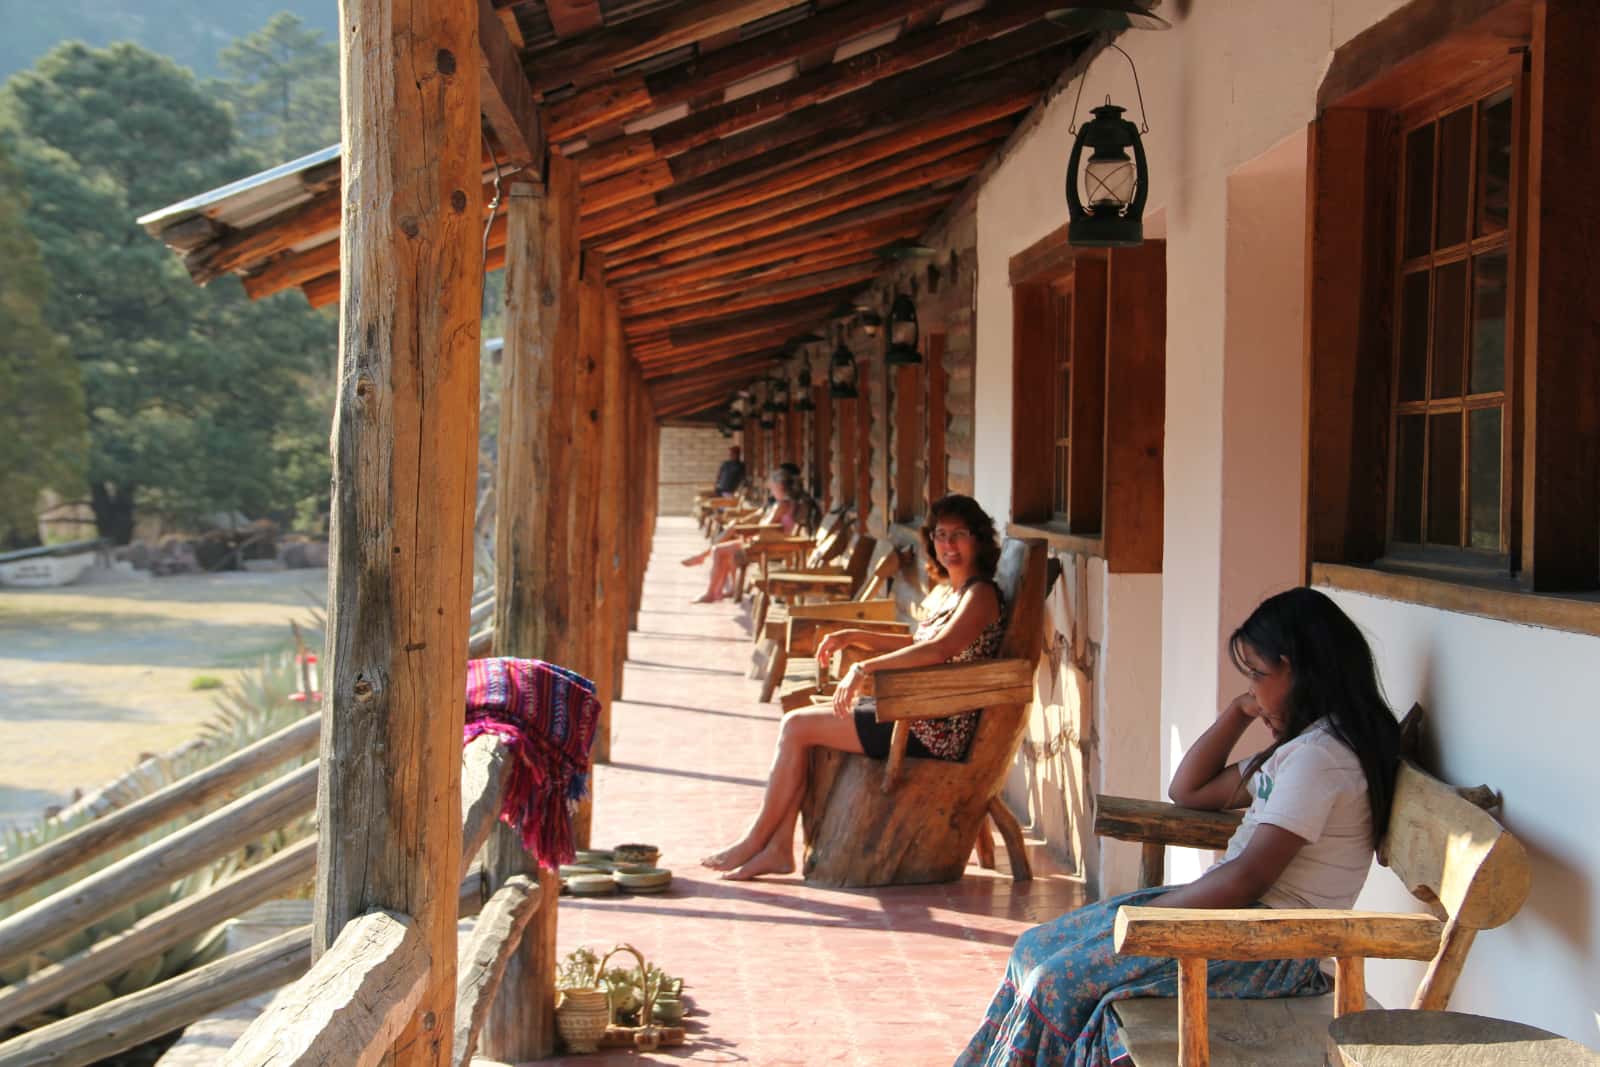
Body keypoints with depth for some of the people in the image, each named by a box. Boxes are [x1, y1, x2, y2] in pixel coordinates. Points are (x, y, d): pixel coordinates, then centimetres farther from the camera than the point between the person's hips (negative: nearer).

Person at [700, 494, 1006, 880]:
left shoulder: (981, 594, -11)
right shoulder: (948, 592, 18)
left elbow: (940, 649, -28)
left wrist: (866, 667, -28)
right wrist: (855, 637, 18)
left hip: (936, 732, -10)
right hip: (917, 714, 10)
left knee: (798, 726, -9)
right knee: (798, 725, 2)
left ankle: (755, 841, 1)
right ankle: (779, 848, -1)